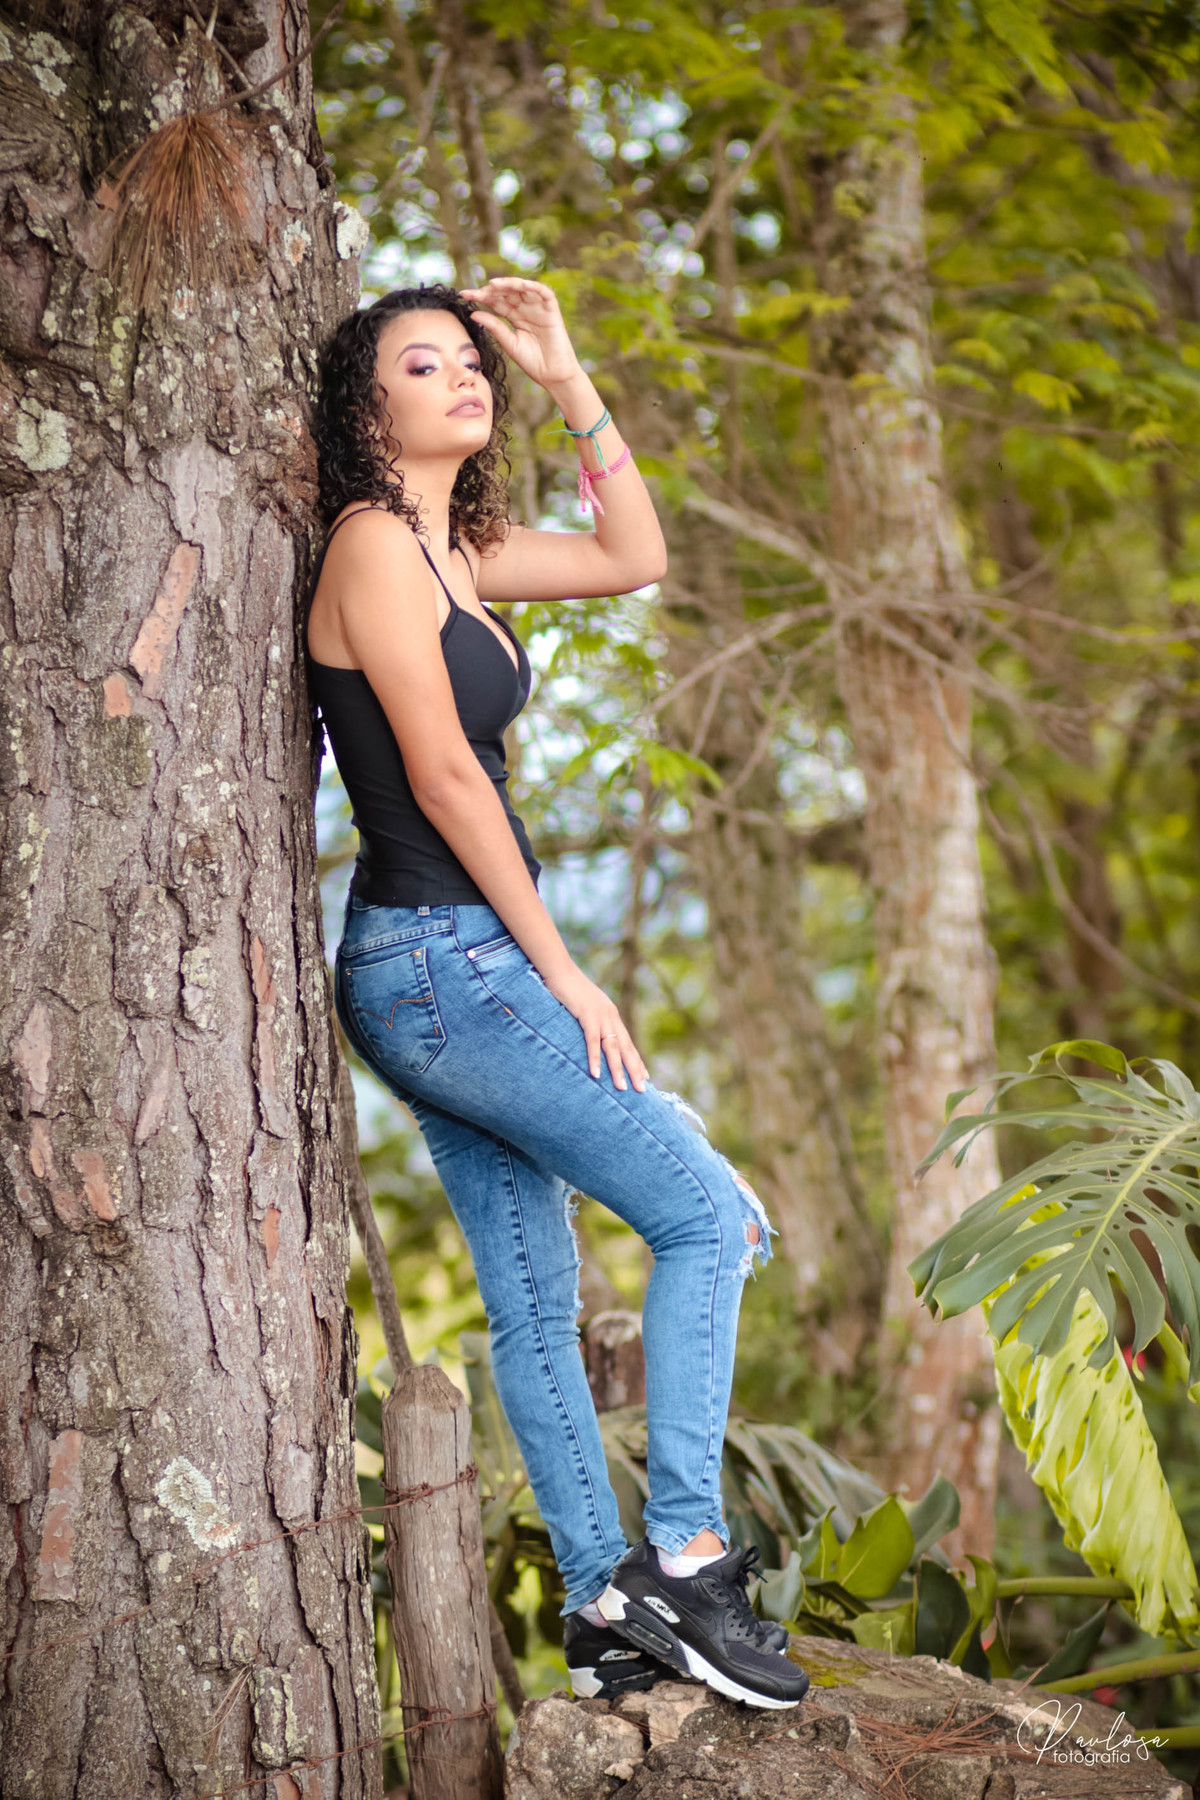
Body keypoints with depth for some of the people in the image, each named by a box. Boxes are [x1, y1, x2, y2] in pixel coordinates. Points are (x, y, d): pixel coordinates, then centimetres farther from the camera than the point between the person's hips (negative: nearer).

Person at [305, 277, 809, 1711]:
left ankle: (604, 1607, 15)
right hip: (438, 958, -9)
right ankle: (681, 1557, -7)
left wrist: (567, 379, 15)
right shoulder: (373, 542, -11)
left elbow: (633, 558, 23)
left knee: (535, 1300, 10)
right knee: (703, 1214, -8)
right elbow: (442, 775, -16)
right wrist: (562, 969, -13)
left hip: (452, 971, 9)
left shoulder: (450, 551, 15)